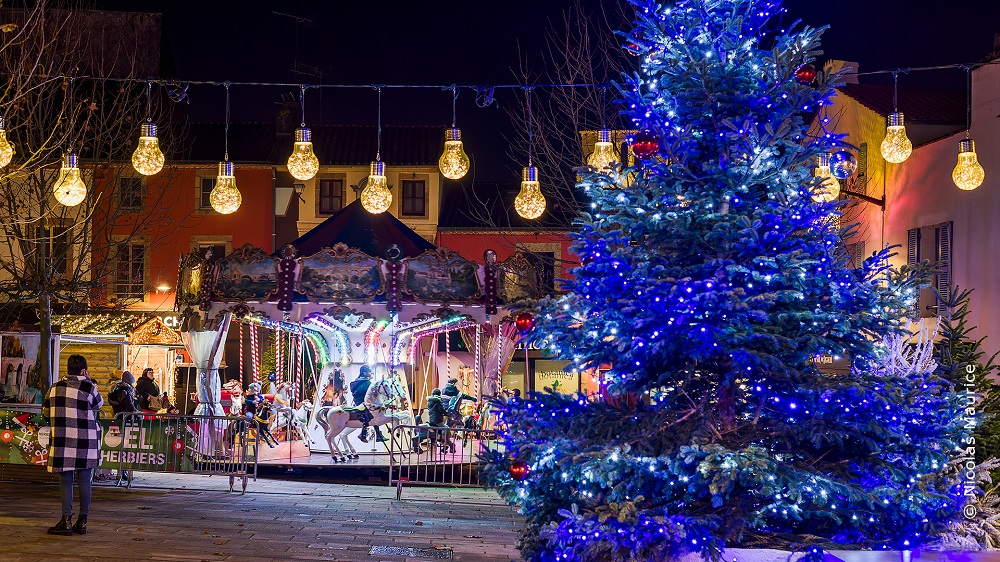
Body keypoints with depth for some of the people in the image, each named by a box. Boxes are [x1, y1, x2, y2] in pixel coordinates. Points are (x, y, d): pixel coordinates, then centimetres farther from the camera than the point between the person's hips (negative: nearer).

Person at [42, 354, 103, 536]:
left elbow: (45, 411, 12)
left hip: (62, 443, 1)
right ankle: (82, 521, 10)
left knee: (66, 481, 5)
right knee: (84, 481, 7)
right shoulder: (89, 388, -5)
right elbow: (99, 404, 13)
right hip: (86, 442, -1)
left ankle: (66, 520, -2)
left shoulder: (55, 388, 2)